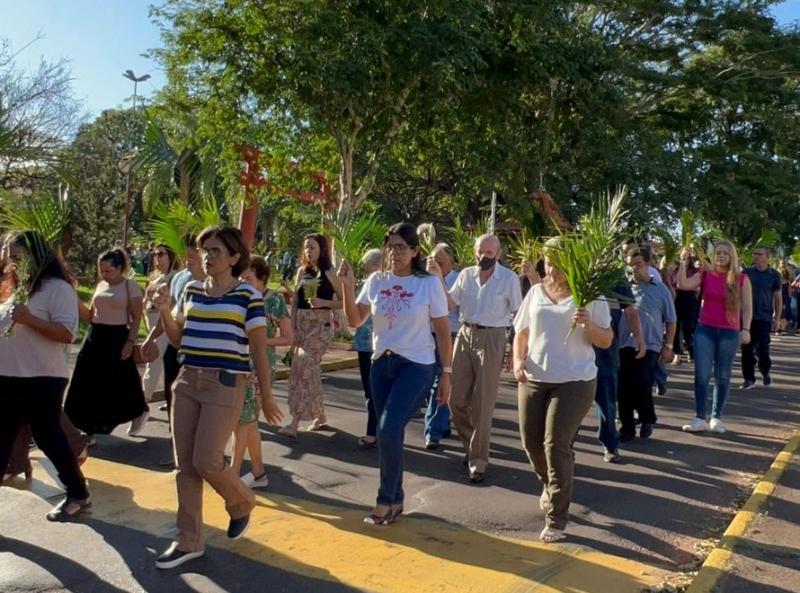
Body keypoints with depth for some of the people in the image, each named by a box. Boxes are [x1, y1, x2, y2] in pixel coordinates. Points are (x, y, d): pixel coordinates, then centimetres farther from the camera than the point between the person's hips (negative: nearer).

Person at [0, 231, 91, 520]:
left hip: (41, 379, -8)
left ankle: (78, 495, 17)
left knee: (48, 437, 1)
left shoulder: (58, 288, -10)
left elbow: (67, 333, -20)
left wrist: (29, 319, -26)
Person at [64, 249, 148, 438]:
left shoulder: (130, 285, -6)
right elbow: (89, 316, 14)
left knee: (119, 385, 1)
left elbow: (136, 318, -8)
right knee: (88, 386, 3)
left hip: (117, 338, -6)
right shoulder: (100, 286, 12)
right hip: (95, 338, 6)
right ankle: (89, 429, 12)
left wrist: (130, 342, -16)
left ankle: (138, 411, 27)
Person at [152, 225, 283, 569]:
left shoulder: (248, 296, -8)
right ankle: (188, 541, 19)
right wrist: (164, 310, -3)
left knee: (206, 462, -7)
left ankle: (242, 503, 25)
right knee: (184, 464, 7)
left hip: (225, 386, -6)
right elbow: (178, 340, 14)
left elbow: (259, 350, -5)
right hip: (187, 382, 6)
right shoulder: (192, 290, 9)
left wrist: (267, 396, -4)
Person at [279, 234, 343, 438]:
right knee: (311, 371, 11)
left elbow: (343, 301, -4)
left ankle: (294, 423, -12)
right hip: (302, 325, 6)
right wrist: (292, 328, 3)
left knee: (304, 368, -14)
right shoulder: (302, 271, 11)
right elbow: (295, 302, 10)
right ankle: (320, 418, 25)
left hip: (321, 325, -6)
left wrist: (324, 303, -20)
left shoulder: (329, 273, -4)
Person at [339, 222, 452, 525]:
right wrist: (347, 286, -11)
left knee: (389, 430, -16)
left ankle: (386, 500, 2)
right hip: (381, 364, 5)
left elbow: (443, 331, -3)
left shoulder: (429, 283, -7)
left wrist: (446, 373, -4)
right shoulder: (376, 281, 2)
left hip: (417, 366, -4)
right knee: (388, 434, 10)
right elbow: (355, 321, 2)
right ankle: (396, 499, 26)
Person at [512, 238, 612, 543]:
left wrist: (589, 326, -21)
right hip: (534, 379, 4)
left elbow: (607, 341, -1)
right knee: (531, 442, 9)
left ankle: (556, 521, 3)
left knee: (556, 444, -10)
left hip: (574, 381, -4)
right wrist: (518, 361, -6)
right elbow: (521, 332, 12)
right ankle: (550, 486, 42)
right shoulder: (535, 292, 7)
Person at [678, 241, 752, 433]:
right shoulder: (705, 275, 3)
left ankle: (716, 417, 18)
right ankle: (700, 418, 3)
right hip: (705, 330, 0)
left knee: (722, 377, 7)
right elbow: (682, 285, -11)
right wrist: (684, 262, -14)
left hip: (729, 332, 0)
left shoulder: (741, 279, 1)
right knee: (701, 375, -3)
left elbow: (747, 307, -1)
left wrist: (745, 329, -12)